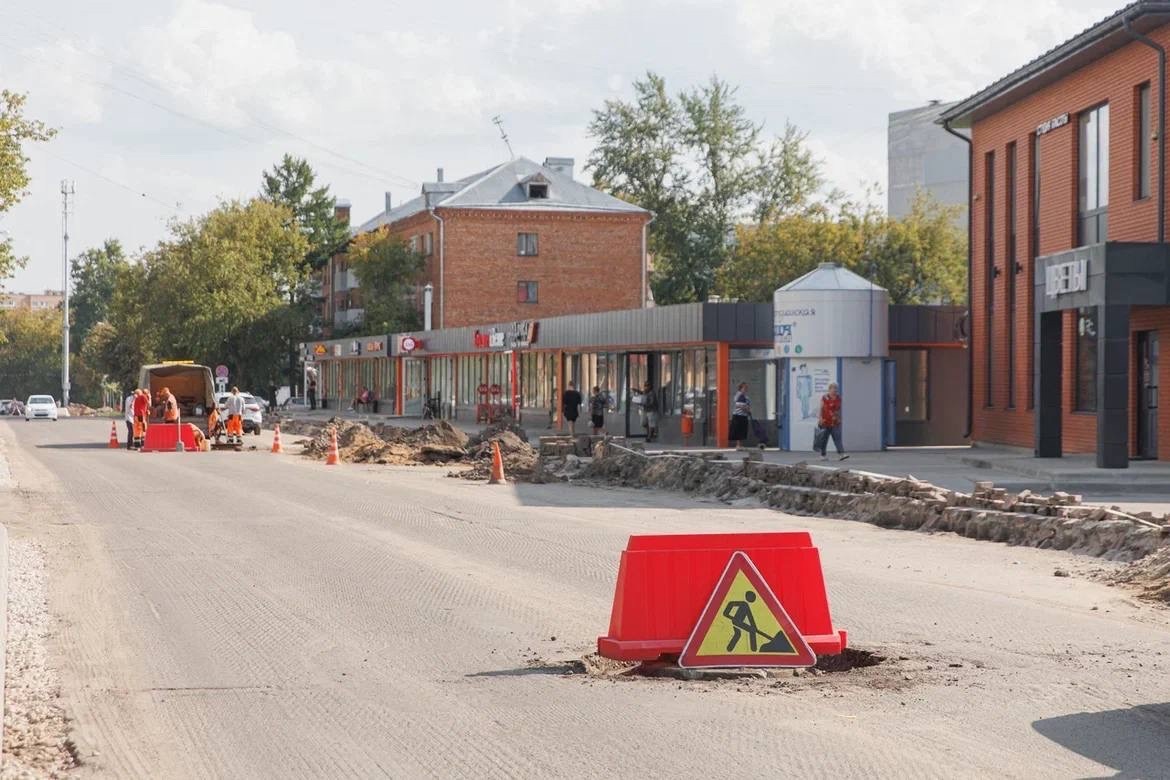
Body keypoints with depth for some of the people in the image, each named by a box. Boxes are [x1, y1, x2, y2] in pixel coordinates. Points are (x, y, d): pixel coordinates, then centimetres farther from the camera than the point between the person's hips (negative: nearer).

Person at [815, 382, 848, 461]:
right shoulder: (824, 398, -6)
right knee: (824, 439, 5)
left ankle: (840, 454, -14)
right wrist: (820, 418, -11)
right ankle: (823, 455, 17)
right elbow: (821, 409, -6)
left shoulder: (838, 398, 8)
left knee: (837, 438, -8)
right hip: (825, 422, -3)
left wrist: (840, 419, 16)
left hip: (835, 423, 3)